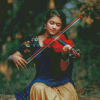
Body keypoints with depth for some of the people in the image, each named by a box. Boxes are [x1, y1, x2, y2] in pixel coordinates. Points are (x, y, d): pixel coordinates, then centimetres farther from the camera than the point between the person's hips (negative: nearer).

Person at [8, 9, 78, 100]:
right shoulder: (33, 41, 5)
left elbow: (63, 68, -11)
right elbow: (10, 58, 5)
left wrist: (64, 55, -32)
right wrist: (14, 57, -19)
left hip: (62, 81, 0)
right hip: (42, 81, 1)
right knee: (38, 89, -33)